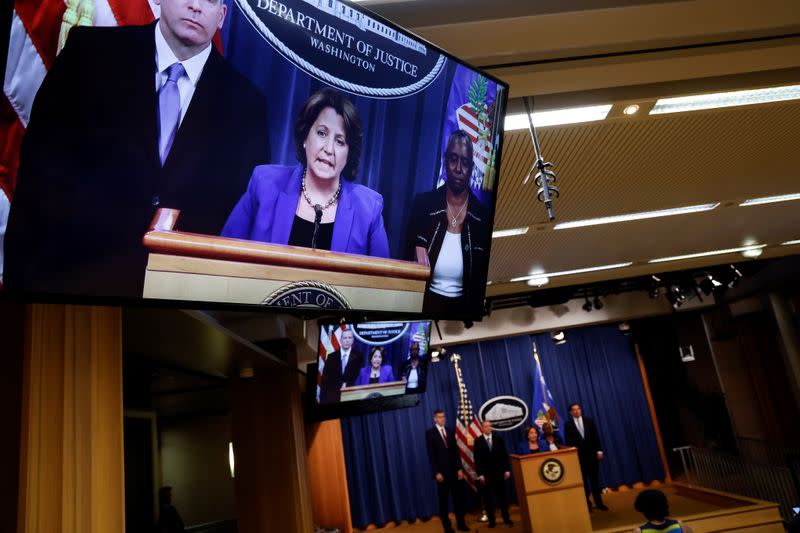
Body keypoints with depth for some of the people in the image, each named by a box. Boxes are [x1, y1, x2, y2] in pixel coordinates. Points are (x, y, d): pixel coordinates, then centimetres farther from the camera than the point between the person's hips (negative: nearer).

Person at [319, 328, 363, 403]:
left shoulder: (358, 356, 3)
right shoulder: (331, 357, 7)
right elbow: (325, 379, 4)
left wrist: (347, 384, -13)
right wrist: (323, 400, -2)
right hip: (332, 396, 1)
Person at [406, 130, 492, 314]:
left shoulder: (483, 217, -2)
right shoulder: (423, 203, -2)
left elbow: (482, 277, 4)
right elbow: (407, 253, 6)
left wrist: (475, 310, -2)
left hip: (462, 305, 0)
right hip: (424, 300, 0)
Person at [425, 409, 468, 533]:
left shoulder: (450, 432, 11)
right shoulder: (430, 433, -4)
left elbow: (456, 452, 9)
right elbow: (431, 455, -8)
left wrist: (460, 468, 0)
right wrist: (436, 472, -14)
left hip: (454, 471, 4)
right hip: (442, 472, -4)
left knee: (458, 498, 7)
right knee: (443, 500, 5)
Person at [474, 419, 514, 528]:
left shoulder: (498, 439, 5)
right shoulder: (478, 441, -2)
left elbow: (505, 455, 5)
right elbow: (477, 459, -5)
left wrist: (507, 470, -2)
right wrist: (480, 474, -10)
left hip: (499, 472, 2)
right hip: (485, 474, -1)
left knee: (502, 496, 7)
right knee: (488, 498, 5)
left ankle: (506, 518, 16)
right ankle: (491, 520, 13)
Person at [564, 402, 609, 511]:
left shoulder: (589, 421, 6)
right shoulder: (568, 424, -2)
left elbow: (596, 436, 4)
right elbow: (568, 441, -3)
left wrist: (599, 450, -3)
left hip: (592, 453, 2)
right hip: (577, 456, -2)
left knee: (595, 479, 8)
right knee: (583, 480, 4)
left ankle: (599, 503, 16)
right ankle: (587, 504, 11)